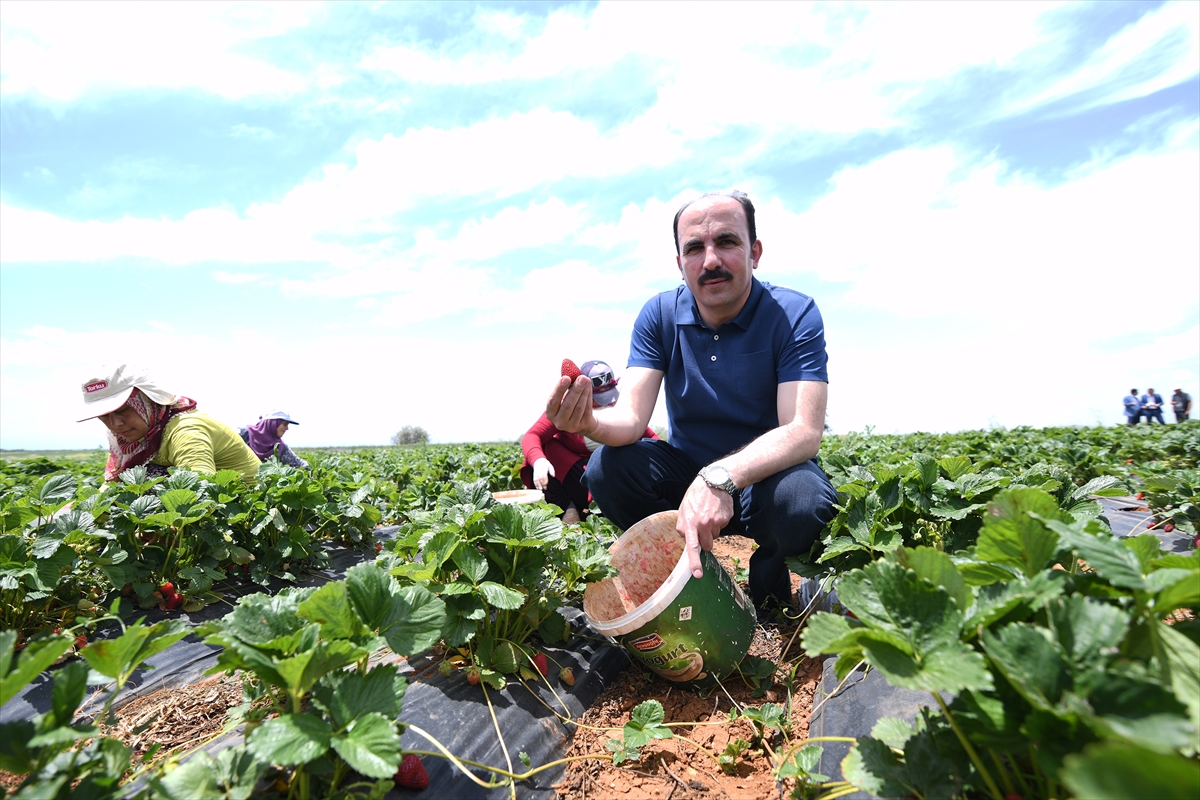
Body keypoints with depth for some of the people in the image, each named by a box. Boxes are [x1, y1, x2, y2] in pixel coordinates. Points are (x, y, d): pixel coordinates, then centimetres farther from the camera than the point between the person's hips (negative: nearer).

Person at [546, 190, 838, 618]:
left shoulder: (794, 315, -16)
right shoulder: (659, 315, -7)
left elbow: (804, 431, -28)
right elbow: (631, 418, -16)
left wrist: (721, 478, -46)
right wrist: (590, 422, -41)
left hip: (767, 471, -2)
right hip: (686, 468, 3)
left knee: (801, 499, -36)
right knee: (606, 467, -22)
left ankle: (768, 583, 1)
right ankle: (694, 581, 1)